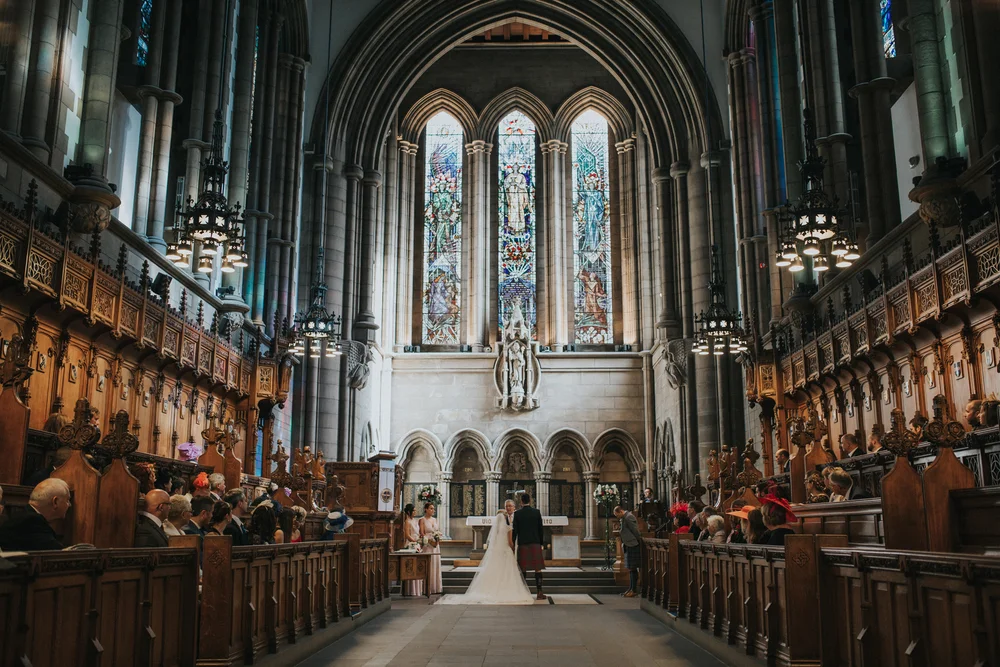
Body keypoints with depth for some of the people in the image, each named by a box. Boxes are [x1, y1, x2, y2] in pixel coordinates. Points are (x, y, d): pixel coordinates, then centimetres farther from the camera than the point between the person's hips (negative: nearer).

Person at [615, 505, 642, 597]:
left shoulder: (629, 518, -16)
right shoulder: (624, 518, 16)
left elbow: (636, 531, -17)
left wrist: (639, 541, -12)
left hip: (633, 546, -10)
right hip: (629, 546, 10)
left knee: (632, 568, -6)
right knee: (630, 569, 13)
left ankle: (634, 590, -2)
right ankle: (631, 589, 19)